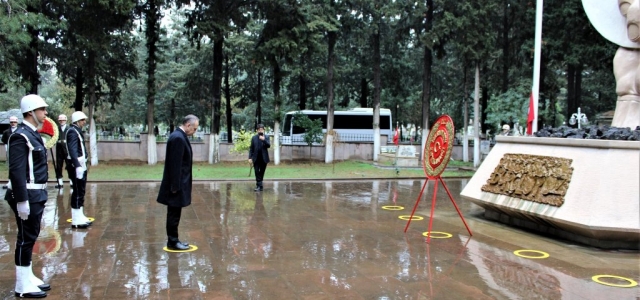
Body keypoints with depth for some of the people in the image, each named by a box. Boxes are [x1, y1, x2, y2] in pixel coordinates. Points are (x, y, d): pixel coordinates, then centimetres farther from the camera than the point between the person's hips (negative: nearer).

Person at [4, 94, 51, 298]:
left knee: (31, 237, 17)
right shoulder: (21, 136, -17)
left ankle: (28, 278, 28)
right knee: (26, 238, -2)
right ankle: (23, 286, 8)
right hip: (27, 195, -9)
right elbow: (16, 171, -22)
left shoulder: (34, 134, 12)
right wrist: (21, 200, -24)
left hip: (36, 194, 9)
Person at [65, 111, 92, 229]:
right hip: (76, 166, -10)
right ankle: (76, 221, -3)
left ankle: (80, 217, 25)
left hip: (81, 165, 10)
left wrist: (82, 165, 17)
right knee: (77, 192, -7)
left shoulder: (77, 131, 16)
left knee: (80, 192, 16)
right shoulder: (72, 131, -15)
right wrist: (78, 166, -32)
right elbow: (72, 151, -25)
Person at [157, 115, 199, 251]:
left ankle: (173, 240, 23)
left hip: (177, 184, 10)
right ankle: (172, 242, 7)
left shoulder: (179, 136, 12)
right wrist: (175, 186, -21)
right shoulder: (178, 138, -19)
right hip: (176, 184, -10)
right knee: (174, 214, -1)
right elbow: (175, 164, -22)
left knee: (174, 214, 15)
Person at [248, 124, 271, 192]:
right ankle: (259, 185, -9)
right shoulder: (254, 137, 7)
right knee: (257, 172, -8)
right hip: (256, 158, 0)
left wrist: (264, 140, -25)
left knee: (261, 172, 6)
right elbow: (251, 148, 6)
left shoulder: (266, 137, 4)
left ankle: (259, 185, 16)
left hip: (264, 158, 0)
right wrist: (250, 157, -1)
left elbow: (268, 145, -10)